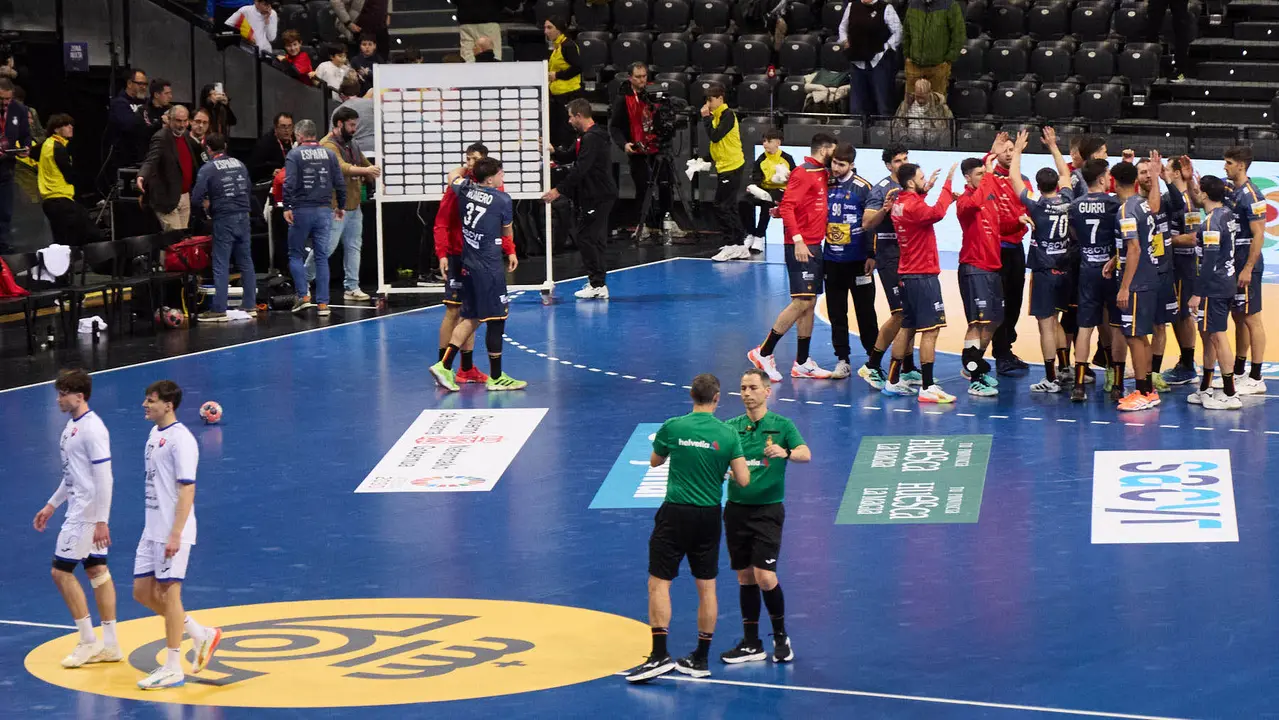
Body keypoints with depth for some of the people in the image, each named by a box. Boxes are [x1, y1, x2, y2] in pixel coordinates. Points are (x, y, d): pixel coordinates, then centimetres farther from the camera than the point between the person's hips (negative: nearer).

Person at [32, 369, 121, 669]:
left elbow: (104, 478, -21)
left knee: (62, 571, -5)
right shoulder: (73, 425, 12)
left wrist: (101, 521, -23)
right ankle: (110, 645, 14)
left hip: (88, 513, -9)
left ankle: (88, 642, 3)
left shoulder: (92, 428, -18)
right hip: (78, 510, 9)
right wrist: (52, 504, 23)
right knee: (97, 571, 10)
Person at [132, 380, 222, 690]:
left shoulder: (180, 439, -16)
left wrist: (175, 535, -23)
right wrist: (157, 529, 21)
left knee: (168, 594, -3)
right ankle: (201, 634, 23)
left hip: (172, 534, -9)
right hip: (152, 531, 9)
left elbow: (187, 489, -19)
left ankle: (173, 668, 7)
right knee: (142, 592, 11)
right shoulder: (154, 434, 13)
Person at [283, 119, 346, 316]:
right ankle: (323, 303, 2)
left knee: (296, 255, 10)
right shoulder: (329, 154, 6)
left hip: (301, 211, -3)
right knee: (322, 257, 5)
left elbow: (289, 183, -14)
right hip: (324, 211, 3)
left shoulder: (294, 154, -4)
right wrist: (341, 206, 18)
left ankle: (304, 296, -2)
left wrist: (287, 207, -11)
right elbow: (340, 183, 7)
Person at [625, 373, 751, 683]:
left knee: (659, 583, 1)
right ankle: (701, 659, 16)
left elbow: (655, 461, 10)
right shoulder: (728, 434, -4)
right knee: (707, 587, 11)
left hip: (676, 513, -2)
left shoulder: (673, 427, -7)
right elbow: (743, 480, -6)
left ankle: (660, 655, -8)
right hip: (709, 517, 3)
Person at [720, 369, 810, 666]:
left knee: (765, 577, -11)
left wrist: (785, 452, -35)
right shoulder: (732, 427, 8)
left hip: (768, 510, -3)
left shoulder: (782, 425, -1)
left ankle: (781, 637, 9)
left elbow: (805, 453, -15)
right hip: (736, 508, 3)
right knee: (745, 578, 7)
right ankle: (751, 644, 16)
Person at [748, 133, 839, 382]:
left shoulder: (822, 174, 16)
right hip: (801, 247, -9)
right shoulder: (803, 173, -12)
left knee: (810, 304, 10)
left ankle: (802, 363, 14)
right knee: (802, 302, -12)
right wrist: (797, 240, -24)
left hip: (814, 247, 9)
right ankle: (763, 353, -7)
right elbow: (787, 206, -19)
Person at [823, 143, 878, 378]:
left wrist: (871, 255, -11)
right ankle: (843, 360, 11)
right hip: (832, 260, 4)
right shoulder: (826, 186, 5)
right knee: (836, 312, 5)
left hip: (858, 260, -4)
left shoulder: (862, 188, -7)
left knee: (865, 311, 3)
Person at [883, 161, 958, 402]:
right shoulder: (913, 205, -17)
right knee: (930, 330, -9)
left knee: (907, 328, 16)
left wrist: (925, 190, 19)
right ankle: (927, 388, -11)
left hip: (907, 274, 10)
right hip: (923, 275, -10)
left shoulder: (900, 203, 9)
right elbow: (937, 213, -31)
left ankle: (893, 382, 20)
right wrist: (948, 183, -24)